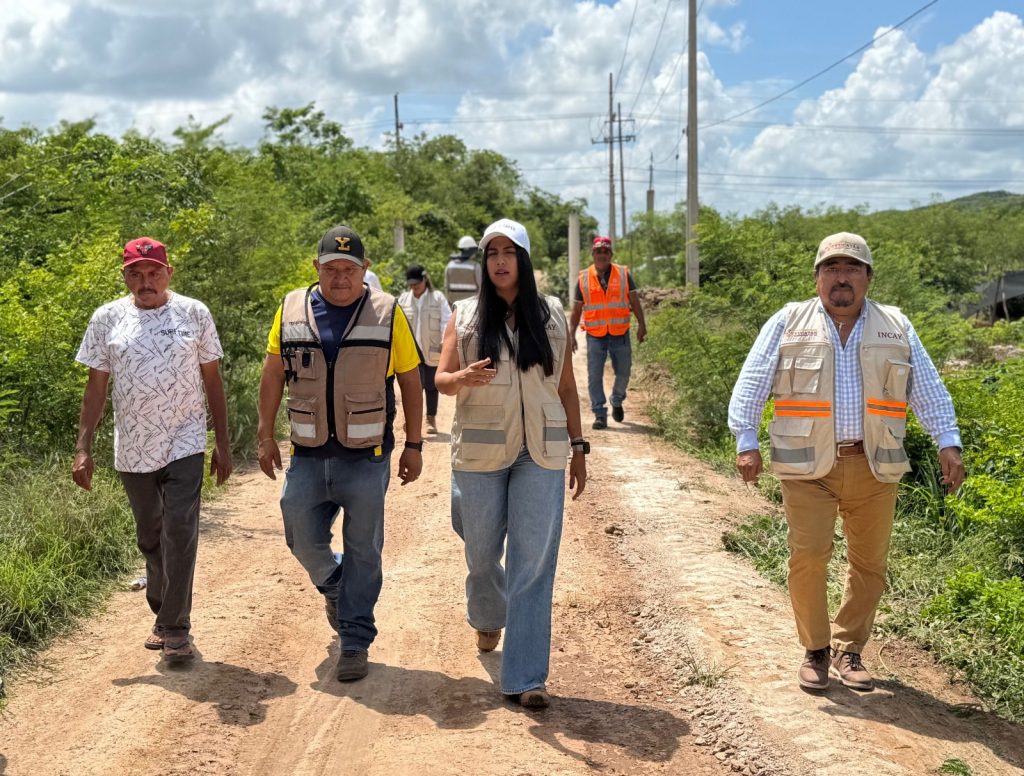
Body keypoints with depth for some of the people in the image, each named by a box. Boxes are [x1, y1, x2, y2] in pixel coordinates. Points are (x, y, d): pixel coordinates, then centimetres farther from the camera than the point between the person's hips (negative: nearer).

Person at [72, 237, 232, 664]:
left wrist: (223, 444, 2)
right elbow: (95, 386, 5)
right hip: (132, 451, 2)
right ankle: (163, 616, 32)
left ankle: (175, 629, -1)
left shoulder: (194, 314, 0)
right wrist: (83, 448, 0)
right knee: (150, 540, 14)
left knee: (179, 535, -10)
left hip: (184, 446, -2)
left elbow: (212, 380, 4)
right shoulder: (107, 319, 2)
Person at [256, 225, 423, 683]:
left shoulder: (386, 313, -4)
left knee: (362, 552, 5)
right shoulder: (292, 310, 1)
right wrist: (265, 435, 7)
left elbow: (410, 381, 1)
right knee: (304, 541, 9)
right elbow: (273, 374, 9)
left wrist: (413, 446, 1)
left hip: (366, 458, -2)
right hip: (308, 457, 2)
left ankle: (355, 644, 18)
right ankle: (334, 586, 43)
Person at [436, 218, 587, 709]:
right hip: (480, 451, 0)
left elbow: (566, 387, 11)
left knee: (533, 565, -5)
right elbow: (441, 379, -1)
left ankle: (525, 678, 0)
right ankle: (488, 619, 47)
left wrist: (578, 447, 10)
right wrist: (464, 378, -24)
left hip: (541, 453, 0)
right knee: (482, 554, 14)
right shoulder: (465, 316, 4)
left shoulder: (552, 315, 6)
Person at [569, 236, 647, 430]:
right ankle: (600, 414, 2)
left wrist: (641, 324, -10)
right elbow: (577, 309, 9)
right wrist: (572, 334, 5)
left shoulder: (623, 274, 3)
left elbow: (634, 301, 2)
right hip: (595, 335, 0)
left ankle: (617, 402, 36)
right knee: (594, 376, -5)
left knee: (623, 373, 9)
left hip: (620, 334, 0)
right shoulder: (584, 278, 4)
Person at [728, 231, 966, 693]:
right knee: (808, 556, -9)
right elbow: (751, 385, 1)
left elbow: (928, 391, 10)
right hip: (808, 467, -2)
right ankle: (815, 651, 11)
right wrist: (746, 442, -9)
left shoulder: (896, 328, 10)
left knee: (870, 563, 7)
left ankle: (848, 650, 24)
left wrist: (948, 443, -1)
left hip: (874, 468, 3)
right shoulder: (787, 324, 4)